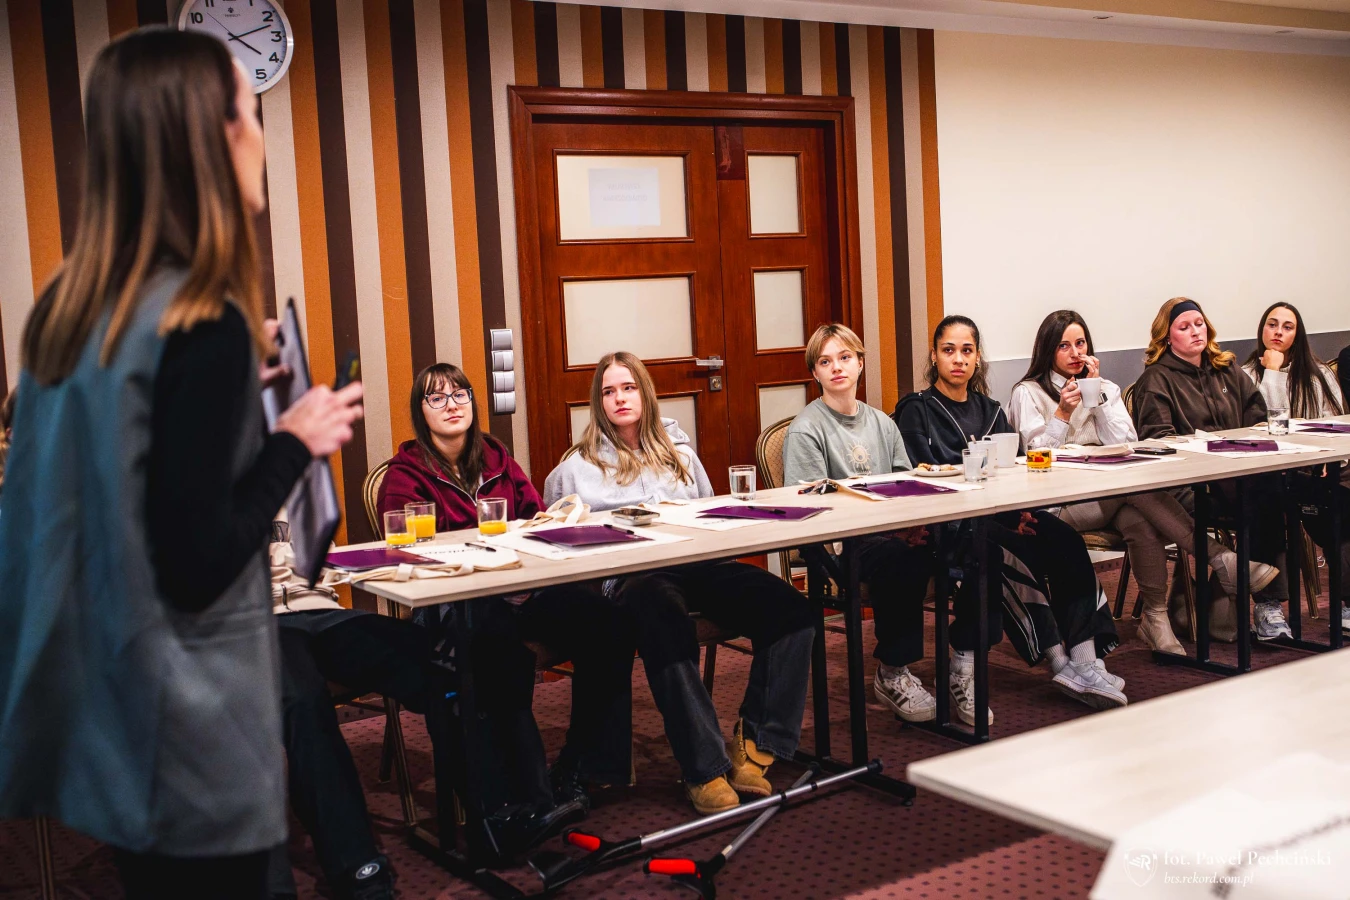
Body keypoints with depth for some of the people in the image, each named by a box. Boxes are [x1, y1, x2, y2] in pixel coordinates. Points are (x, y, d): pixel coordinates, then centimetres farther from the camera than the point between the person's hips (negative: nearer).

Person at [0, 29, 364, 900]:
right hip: (185, 732, -8)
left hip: (98, 704, 8)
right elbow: (197, 568, -22)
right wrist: (297, 441, -11)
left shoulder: (70, 303, 2)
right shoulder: (204, 326, -22)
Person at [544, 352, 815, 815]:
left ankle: (755, 745, -22)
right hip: (633, 575, -4)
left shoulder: (677, 448, 26)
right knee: (666, 625, -43)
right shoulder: (577, 469, 16)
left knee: (790, 608, -24)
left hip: (698, 563, 4)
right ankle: (705, 769, -39)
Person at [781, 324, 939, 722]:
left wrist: (913, 522, -9)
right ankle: (891, 673, -18)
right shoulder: (805, 430, -2)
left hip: (891, 532, 5)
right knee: (902, 556, -37)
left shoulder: (881, 422, 19)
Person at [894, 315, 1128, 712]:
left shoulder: (990, 411, 21)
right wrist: (1004, 514, -18)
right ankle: (1061, 663, -24)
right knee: (1016, 555, -32)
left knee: (1067, 543, -21)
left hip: (1001, 512, 5)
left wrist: (1019, 510, -10)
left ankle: (1085, 663, -26)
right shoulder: (916, 410, 3)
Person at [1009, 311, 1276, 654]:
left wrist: (1098, 393, -1)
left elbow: (1125, 443, 4)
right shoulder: (1028, 393, 6)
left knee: (1140, 519, -34)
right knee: (1138, 484, -32)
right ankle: (1218, 558, -34)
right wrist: (1063, 413, -15)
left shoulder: (1105, 387, 19)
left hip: (1111, 492, 5)